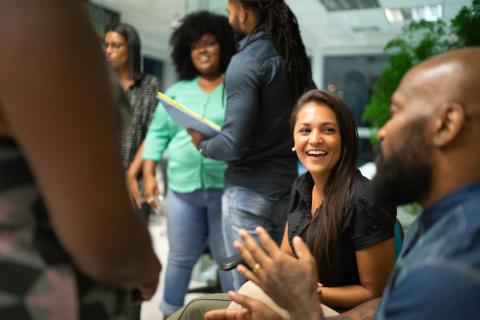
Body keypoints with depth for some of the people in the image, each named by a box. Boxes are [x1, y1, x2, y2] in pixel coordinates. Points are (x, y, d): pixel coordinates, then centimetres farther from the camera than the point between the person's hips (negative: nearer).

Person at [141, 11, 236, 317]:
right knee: (180, 257, 13)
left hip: (227, 186, -3)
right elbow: (157, 134, 13)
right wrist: (149, 174, 5)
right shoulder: (177, 91, 14)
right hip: (183, 186, 3)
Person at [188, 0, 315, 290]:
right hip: (290, 186, 8)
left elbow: (234, 144, -20)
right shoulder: (294, 55, 7)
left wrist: (203, 144, -1)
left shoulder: (246, 62, -15)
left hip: (251, 191, -7)